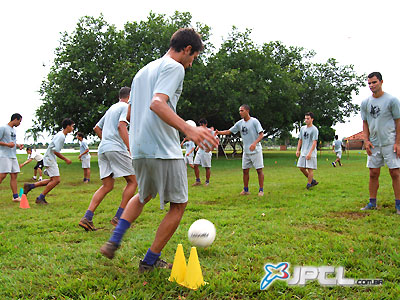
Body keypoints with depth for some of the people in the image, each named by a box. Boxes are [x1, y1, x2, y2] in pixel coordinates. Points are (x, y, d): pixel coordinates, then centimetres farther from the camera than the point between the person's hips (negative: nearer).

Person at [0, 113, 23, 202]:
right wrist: (7, 144, -20)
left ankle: (15, 196, 7)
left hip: (13, 156, 8)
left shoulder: (14, 130, 19)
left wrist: (18, 145, 10)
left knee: (14, 175, 5)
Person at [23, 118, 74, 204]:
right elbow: (55, 151, -21)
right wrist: (65, 159, -12)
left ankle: (30, 186, 12)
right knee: (56, 179, -12)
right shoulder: (61, 136, -17)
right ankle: (40, 198, -6)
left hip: (51, 159, 10)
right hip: (50, 159, -10)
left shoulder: (61, 135, 15)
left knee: (54, 180, 9)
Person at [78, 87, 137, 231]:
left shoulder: (111, 109, 26)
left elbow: (97, 128, 31)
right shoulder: (126, 107, 2)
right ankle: (118, 217, -5)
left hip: (102, 149, 8)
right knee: (133, 181, 1)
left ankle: (87, 217, -4)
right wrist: (130, 148, -18)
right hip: (116, 148, -8)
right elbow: (121, 126, -14)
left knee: (107, 186, 8)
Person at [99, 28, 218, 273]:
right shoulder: (174, 67, -7)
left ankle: (114, 241, 16)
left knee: (144, 195, 29)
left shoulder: (143, 71, 21)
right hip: (164, 150, -9)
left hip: (138, 149, 9)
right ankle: (150, 261, 10)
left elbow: (129, 112, 25)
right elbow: (157, 103, -25)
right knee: (178, 205, 6)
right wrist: (188, 129, -38)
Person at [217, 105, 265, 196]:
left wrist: (255, 143, -29)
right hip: (246, 151, 5)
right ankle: (246, 190, 18)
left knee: (259, 170, -3)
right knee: (245, 170, 7)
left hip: (256, 150, -5)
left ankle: (261, 190, 4)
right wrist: (218, 132, -7)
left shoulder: (254, 121, -9)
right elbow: (229, 131, 10)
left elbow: (261, 134, -13)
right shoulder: (239, 123, 7)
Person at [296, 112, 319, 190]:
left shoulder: (314, 129, -8)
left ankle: (309, 184, 4)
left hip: (311, 153, -7)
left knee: (310, 168, -5)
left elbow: (314, 142, -14)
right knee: (302, 168, 6)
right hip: (303, 152, 7)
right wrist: (298, 150, 10)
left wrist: (310, 153, -21)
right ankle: (313, 181, 21)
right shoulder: (302, 128, 13)